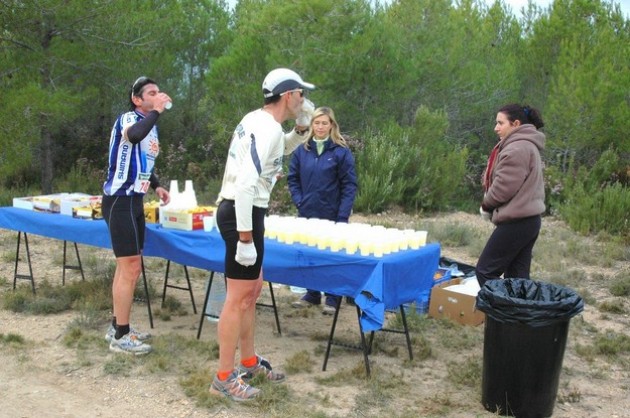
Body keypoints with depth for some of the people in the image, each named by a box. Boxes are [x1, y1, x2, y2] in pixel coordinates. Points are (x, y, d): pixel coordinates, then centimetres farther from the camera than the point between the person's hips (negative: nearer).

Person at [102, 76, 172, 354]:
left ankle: (118, 327, 29)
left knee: (128, 267, 16)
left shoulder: (150, 124, 14)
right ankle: (120, 337, 3)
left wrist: (156, 186, 13)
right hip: (120, 201, -10)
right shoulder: (129, 118, -13)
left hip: (134, 200, 10)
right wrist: (156, 111, -28)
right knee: (130, 269, -7)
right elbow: (133, 135, -40)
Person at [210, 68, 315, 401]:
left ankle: (249, 362, 32)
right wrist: (246, 238, -27)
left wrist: (301, 129, 17)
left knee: (252, 290, 19)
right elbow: (246, 185, -28)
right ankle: (223, 378, 6)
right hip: (242, 214, -11)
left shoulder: (258, 120, 12)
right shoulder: (267, 128, -19)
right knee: (239, 298, -4)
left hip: (241, 211, 11)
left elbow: (281, 150, 35)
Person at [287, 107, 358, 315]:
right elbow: (292, 178, 10)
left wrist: (343, 216, -14)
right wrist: (299, 201, -4)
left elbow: (349, 185, -8)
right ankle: (312, 294, 26)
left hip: (332, 215, -4)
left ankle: (332, 299, 15)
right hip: (307, 213, 4)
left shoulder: (341, 151, -7)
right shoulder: (302, 150, 4)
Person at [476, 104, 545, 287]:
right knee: (517, 276, 12)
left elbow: (503, 186, -19)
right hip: (528, 219, 10)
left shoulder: (517, 148, -17)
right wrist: (490, 206, 7)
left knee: (485, 271, -4)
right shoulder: (527, 145, 18)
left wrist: (486, 205, -1)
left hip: (516, 222, -10)